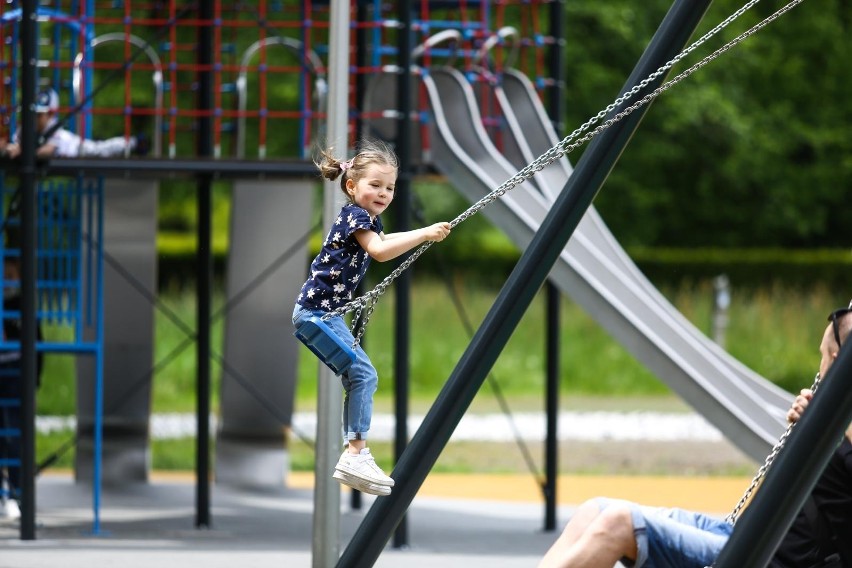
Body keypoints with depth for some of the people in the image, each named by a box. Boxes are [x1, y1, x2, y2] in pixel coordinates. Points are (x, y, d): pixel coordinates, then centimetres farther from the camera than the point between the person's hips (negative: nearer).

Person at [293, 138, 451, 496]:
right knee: (363, 373, -15)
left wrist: (425, 235, 28)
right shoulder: (354, 215, -15)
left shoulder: (367, 219, 15)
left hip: (324, 311, 11)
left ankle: (352, 457, 13)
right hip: (318, 310, -11)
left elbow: (382, 241, 38)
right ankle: (357, 453, -17)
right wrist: (424, 235, -31)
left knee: (357, 379, 11)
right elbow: (379, 251, -32)